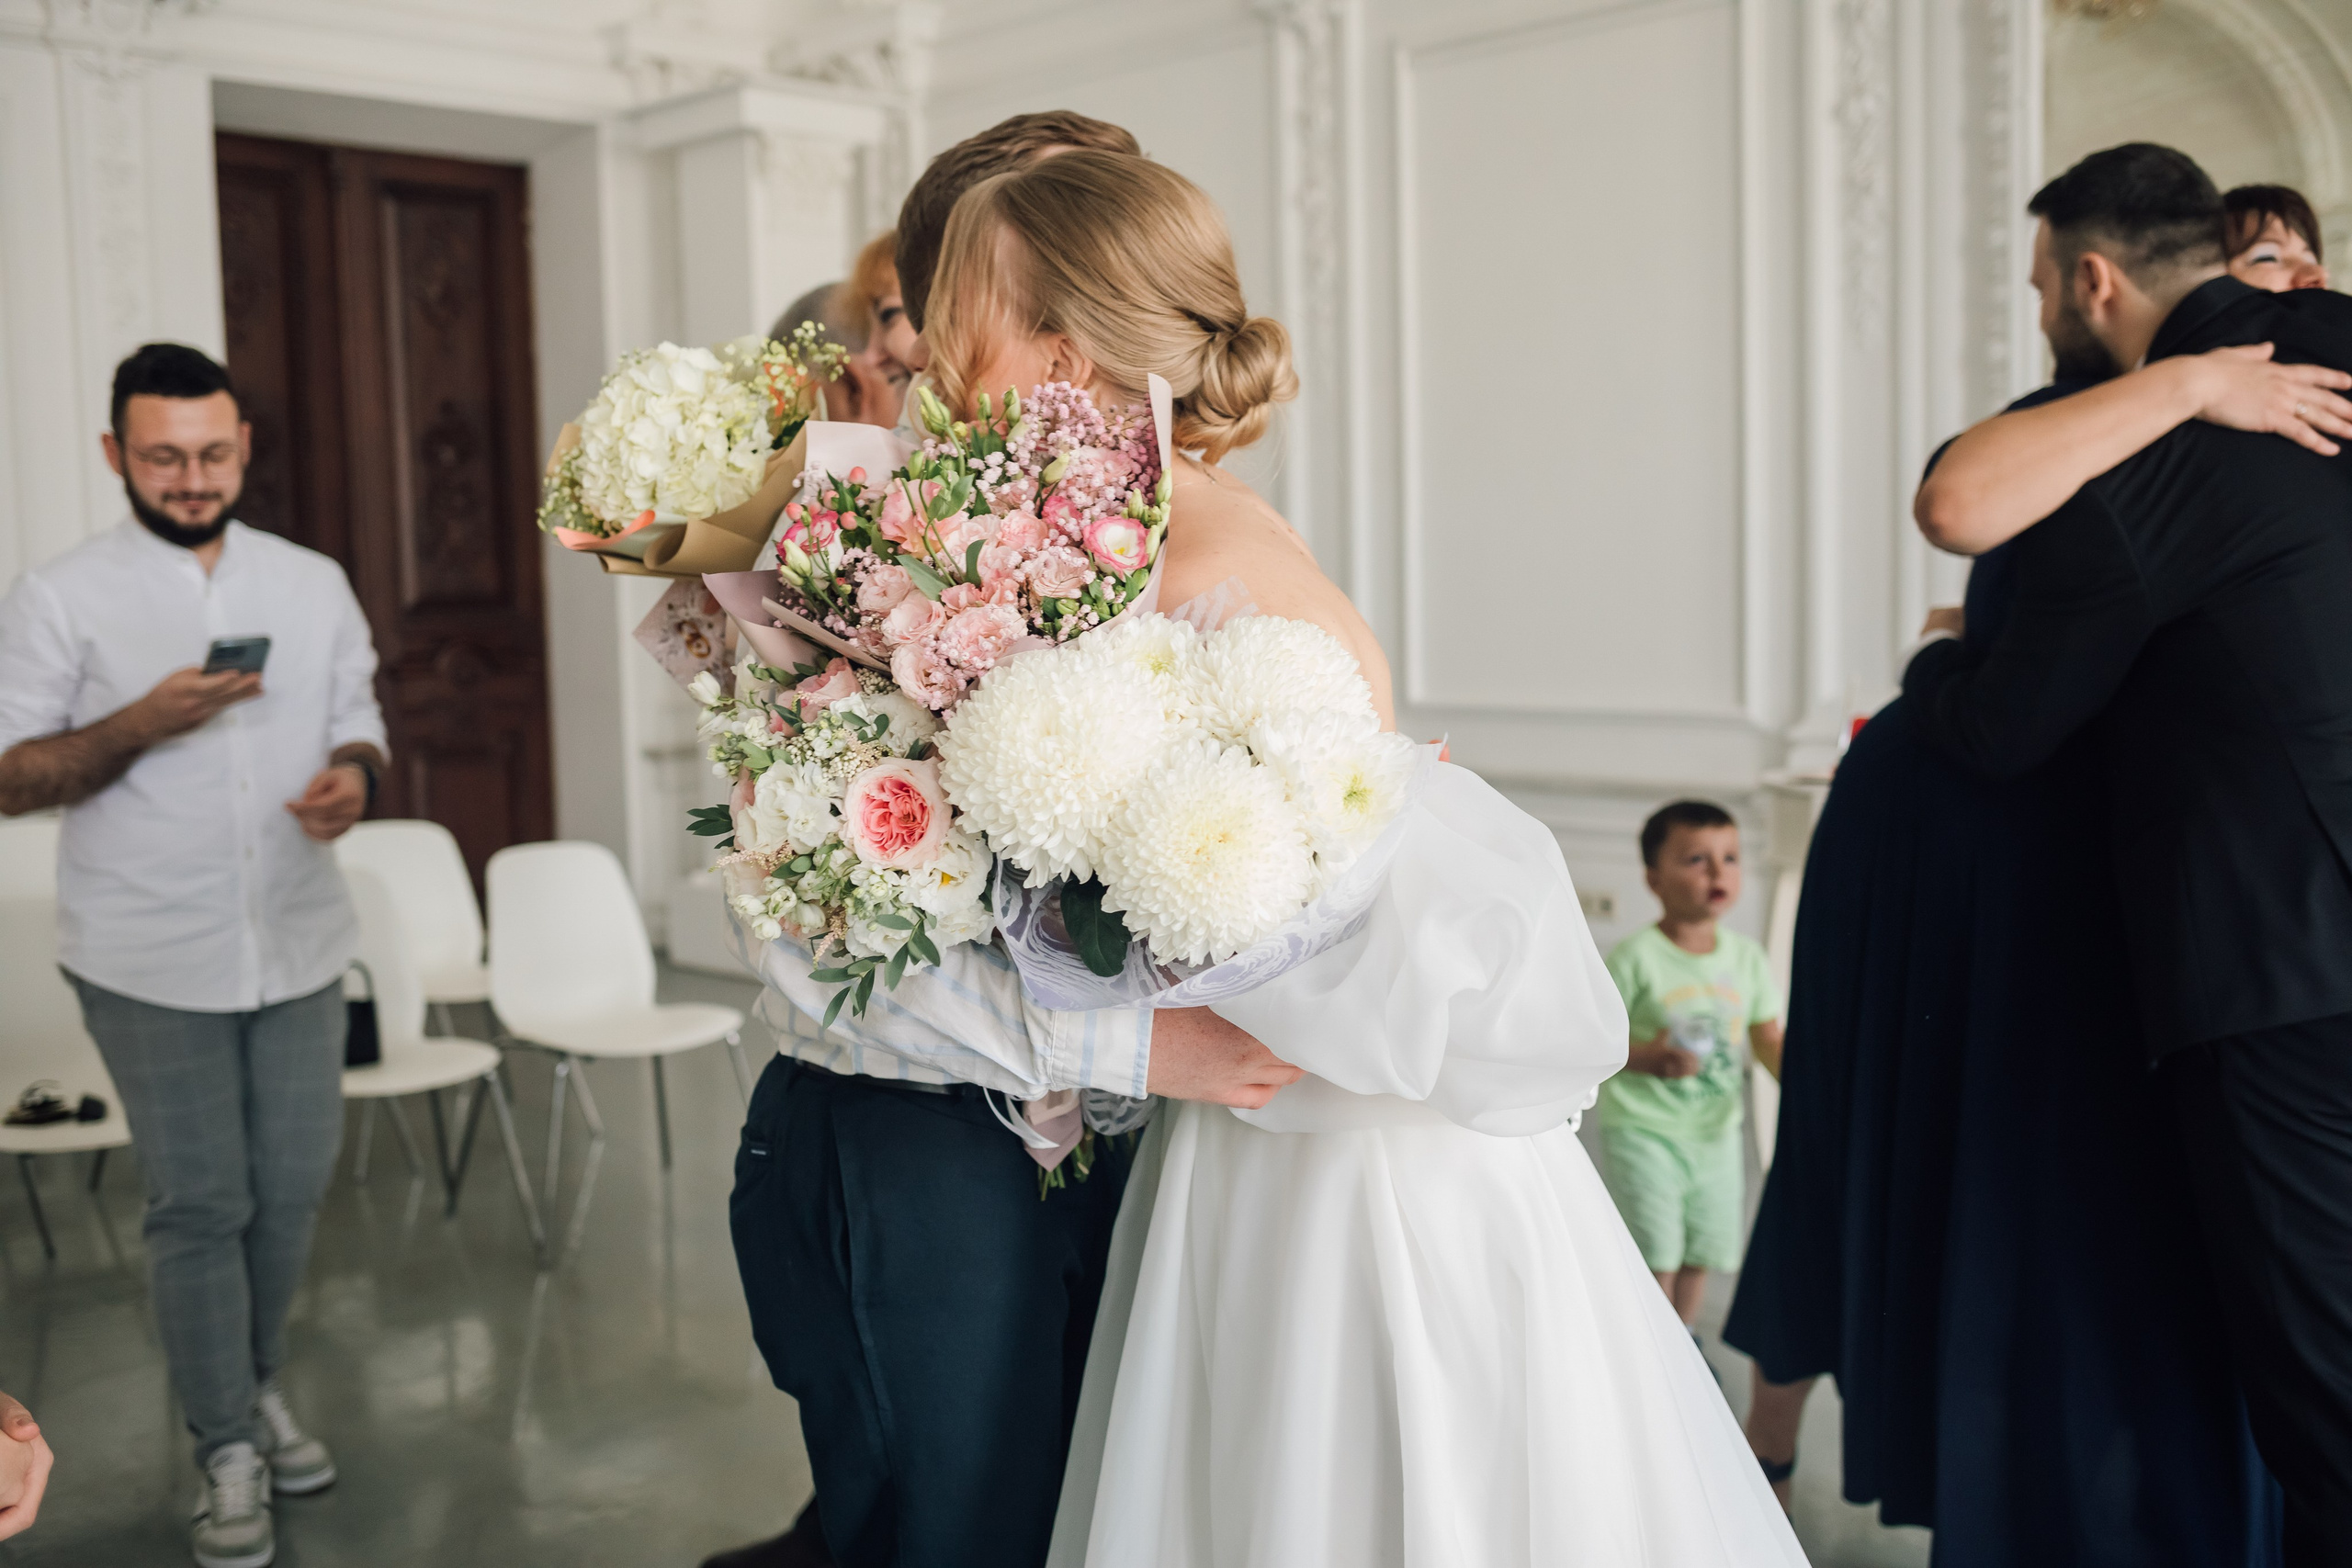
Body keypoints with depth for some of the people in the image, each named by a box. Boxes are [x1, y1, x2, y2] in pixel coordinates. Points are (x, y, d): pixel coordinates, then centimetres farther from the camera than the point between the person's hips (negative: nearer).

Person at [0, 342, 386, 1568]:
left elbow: (358, 723, 13)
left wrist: (353, 777, -11)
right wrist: (144, 723, -19)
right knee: (199, 1204, 2)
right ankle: (228, 1452, 15)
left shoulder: (313, 584, 8)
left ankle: (258, 1384, 33)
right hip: (152, 959, -3)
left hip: (297, 945, 4)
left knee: (293, 1185, 11)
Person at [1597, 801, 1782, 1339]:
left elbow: (1769, 1039, 7)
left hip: (1716, 1131, 5)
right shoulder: (1636, 957, -15)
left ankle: (1683, 1335, 39)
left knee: (1702, 1252, 17)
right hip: (1644, 1132, -5)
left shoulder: (1747, 957, 2)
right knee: (1656, 1259, -4)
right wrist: (1644, 1057, -29)